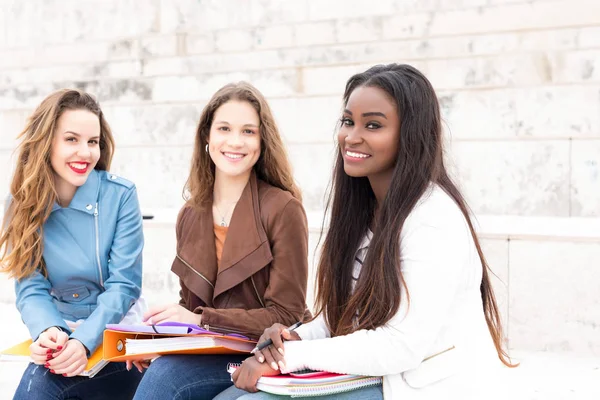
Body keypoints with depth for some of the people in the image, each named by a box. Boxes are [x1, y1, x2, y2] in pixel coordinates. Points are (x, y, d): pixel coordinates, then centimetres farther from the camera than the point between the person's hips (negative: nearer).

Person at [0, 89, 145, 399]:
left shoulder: (120, 195, -11)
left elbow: (123, 285, -13)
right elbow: (30, 287, -7)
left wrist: (83, 341, -29)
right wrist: (47, 332, -29)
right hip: (58, 340, 1)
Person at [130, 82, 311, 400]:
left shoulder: (283, 209, -10)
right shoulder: (190, 214, 7)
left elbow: (286, 315, -11)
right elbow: (191, 304, 14)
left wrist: (203, 320, -18)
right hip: (205, 349, 5)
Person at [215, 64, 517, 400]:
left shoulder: (434, 220, -20)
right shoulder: (365, 207, 7)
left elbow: (403, 346, -24)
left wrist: (292, 356, -18)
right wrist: (298, 337, -8)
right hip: (364, 372, 8)